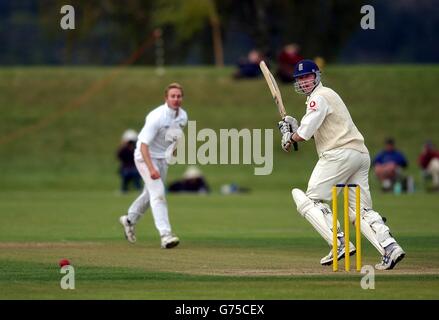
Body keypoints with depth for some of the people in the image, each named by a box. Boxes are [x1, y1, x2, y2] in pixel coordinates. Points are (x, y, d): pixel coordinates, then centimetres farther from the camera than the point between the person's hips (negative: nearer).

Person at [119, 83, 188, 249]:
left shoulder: (183, 116, -4)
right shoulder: (156, 117, -28)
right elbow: (144, 144, -30)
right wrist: (151, 169, -39)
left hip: (163, 158, 8)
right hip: (145, 156, -8)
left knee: (151, 193, 20)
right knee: (158, 193, -19)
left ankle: (130, 220, 44)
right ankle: (165, 234, -25)